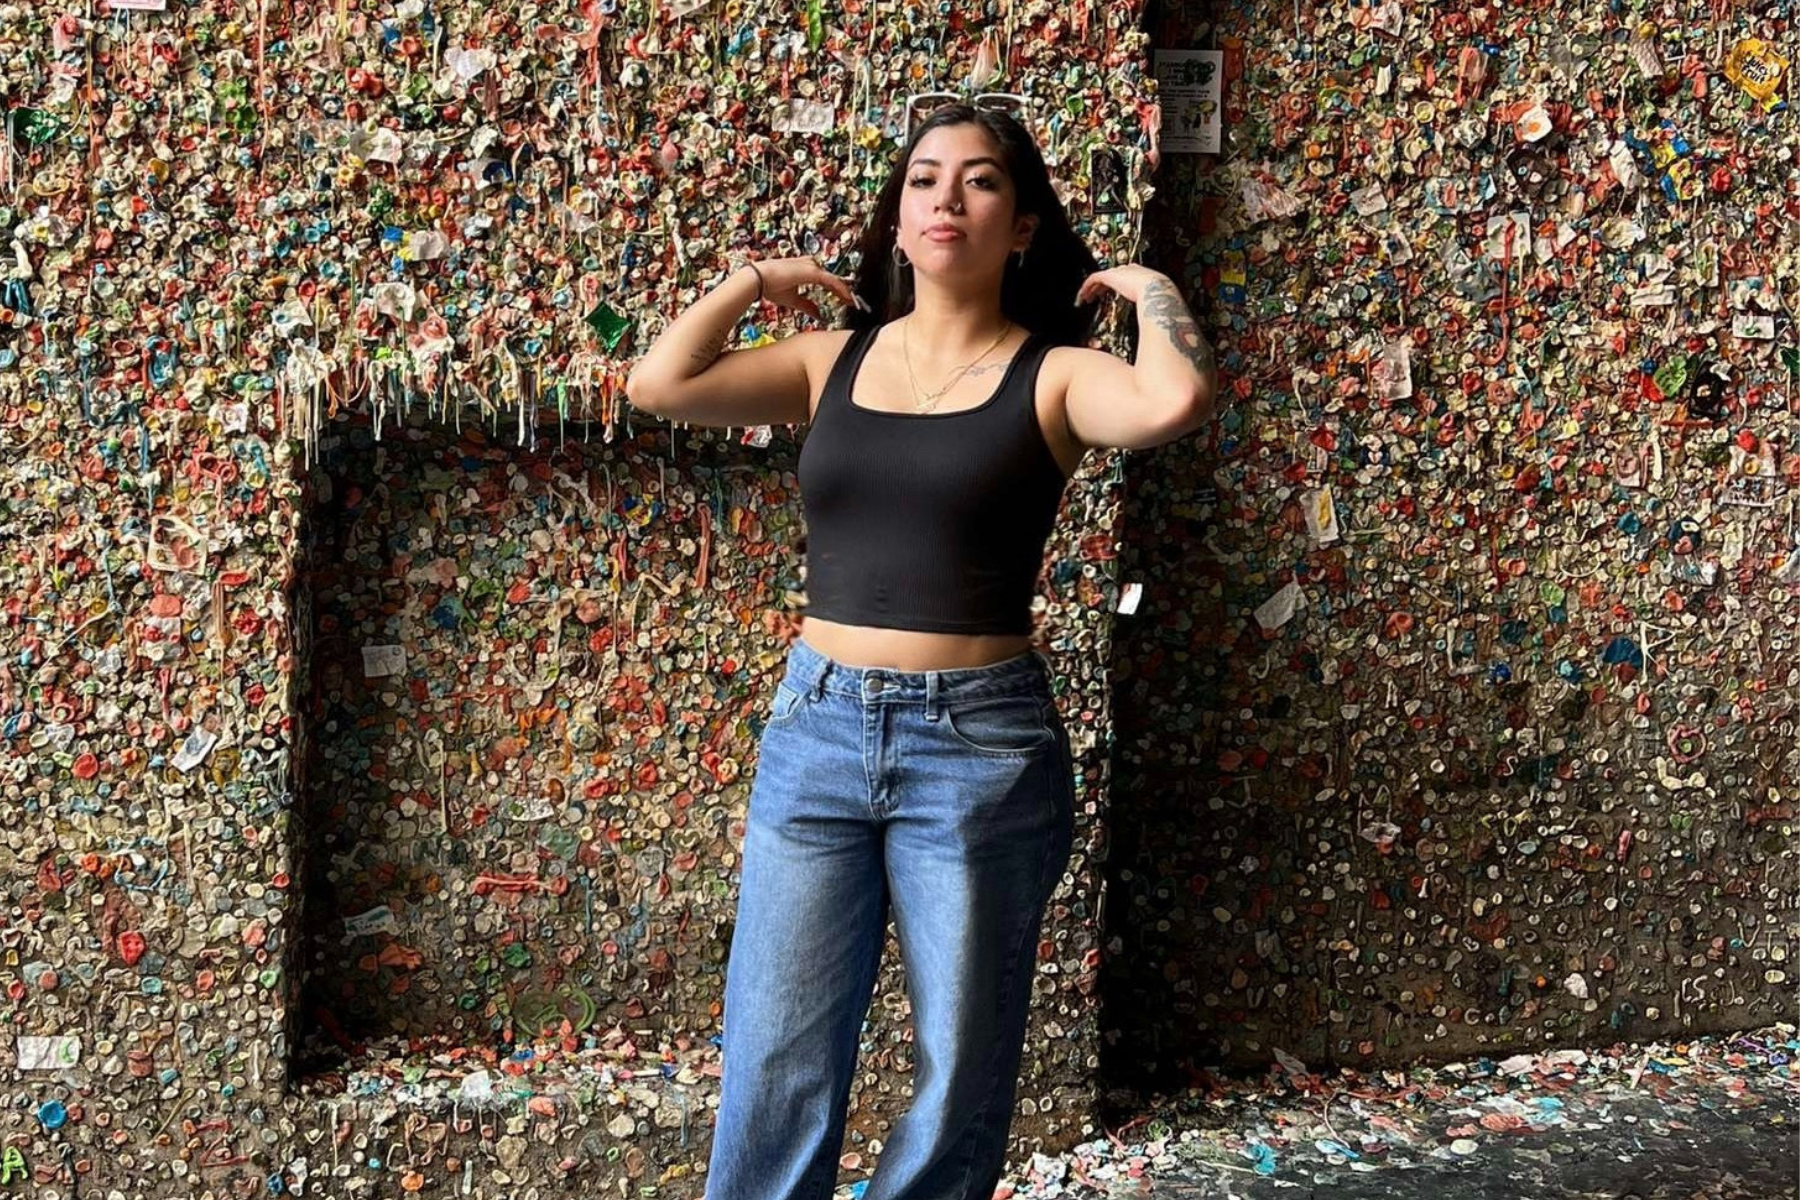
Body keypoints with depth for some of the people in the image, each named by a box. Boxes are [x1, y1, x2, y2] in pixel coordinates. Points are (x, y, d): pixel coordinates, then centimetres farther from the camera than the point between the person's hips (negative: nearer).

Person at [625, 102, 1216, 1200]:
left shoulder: (1053, 375, -3)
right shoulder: (836, 359, 8)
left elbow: (1177, 402, -24)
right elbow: (660, 385, -1)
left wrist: (1147, 286, -7)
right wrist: (755, 280, 8)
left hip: (981, 743, -3)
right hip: (815, 731, 3)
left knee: (961, 1078, 11)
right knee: (775, 1071, 9)